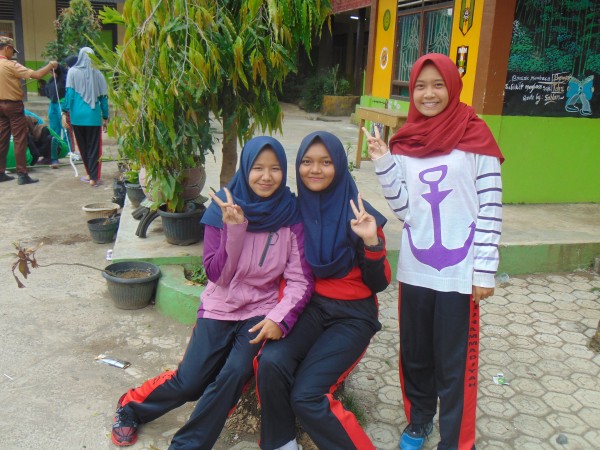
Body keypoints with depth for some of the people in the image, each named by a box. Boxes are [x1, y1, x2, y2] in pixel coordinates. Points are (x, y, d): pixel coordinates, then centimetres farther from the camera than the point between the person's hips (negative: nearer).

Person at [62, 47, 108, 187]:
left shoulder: (73, 72, -1)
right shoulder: (98, 74, 2)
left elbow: (69, 93, -6)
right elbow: (103, 97, 4)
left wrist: (65, 113, -2)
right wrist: (105, 118, 11)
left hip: (77, 116, 0)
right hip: (93, 117, 0)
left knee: (83, 146, 15)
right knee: (94, 147, 4)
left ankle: (90, 174, 23)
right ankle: (93, 178, 0)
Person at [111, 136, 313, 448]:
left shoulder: (291, 214, -9)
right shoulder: (223, 208, -8)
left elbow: (300, 280, -10)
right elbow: (216, 274, -10)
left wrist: (280, 317, -25)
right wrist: (234, 230, -23)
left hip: (262, 311, 0)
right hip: (220, 307, 0)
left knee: (235, 373, -23)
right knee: (190, 383, -7)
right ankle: (130, 406, 24)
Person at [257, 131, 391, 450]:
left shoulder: (358, 214, -8)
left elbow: (378, 284, -6)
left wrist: (371, 241, -22)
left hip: (352, 315, -3)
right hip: (309, 307, 3)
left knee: (306, 396, -21)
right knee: (271, 362, -27)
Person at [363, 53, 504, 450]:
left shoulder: (475, 138, -6)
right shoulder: (405, 142, 6)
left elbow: (491, 209, -7)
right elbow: (404, 208, 3)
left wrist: (485, 271, -9)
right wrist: (383, 163, -7)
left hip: (458, 273, -4)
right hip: (415, 269, 4)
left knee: (455, 365, 5)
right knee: (415, 356, 18)